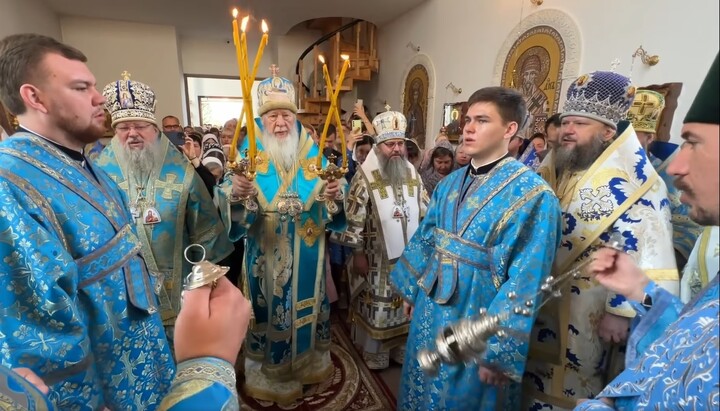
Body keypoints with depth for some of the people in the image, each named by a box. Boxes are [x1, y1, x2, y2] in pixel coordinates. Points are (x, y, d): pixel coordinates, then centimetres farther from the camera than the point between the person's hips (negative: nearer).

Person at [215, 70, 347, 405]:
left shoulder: (312, 153, -2)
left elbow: (332, 211, -5)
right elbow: (232, 211, -16)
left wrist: (335, 195, -27)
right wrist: (235, 193, -38)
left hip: (307, 255, 2)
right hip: (266, 255, -1)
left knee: (306, 307, 18)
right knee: (269, 311, 13)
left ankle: (309, 361, 44)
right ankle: (269, 374, 37)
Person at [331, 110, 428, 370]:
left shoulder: (412, 174, 3)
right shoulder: (365, 177, -12)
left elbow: (425, 212, 9)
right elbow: (354, 219, -12)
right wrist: (358, 254, -12)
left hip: (410, 254, 5)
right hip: (378, 257, -4)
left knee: (407, 304, 17)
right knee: (377, 305, 11)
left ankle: (402, 349, 39)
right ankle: (374, 353, 32)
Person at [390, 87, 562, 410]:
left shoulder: (531, 194, -18)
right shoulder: (450, 183, 3)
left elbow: (525, 282, -20)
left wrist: (497, 350, -18)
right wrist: (411, 289, 15)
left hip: (476, 322, -6)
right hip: (430, 310, 6)